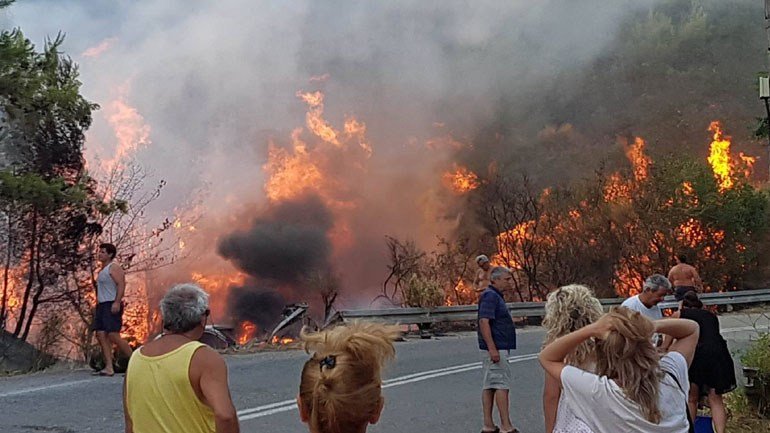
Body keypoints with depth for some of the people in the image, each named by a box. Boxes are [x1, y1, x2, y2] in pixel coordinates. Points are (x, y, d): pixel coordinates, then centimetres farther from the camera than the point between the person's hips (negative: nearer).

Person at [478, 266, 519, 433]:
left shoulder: (495, 295, 18)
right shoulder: (490, 296, -15)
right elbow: (484, 322, -23)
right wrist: (492, 349, -27)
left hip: (495, 348, 10)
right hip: (495, 348, -10)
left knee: (490, 385, 9)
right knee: (502, 385, -8)